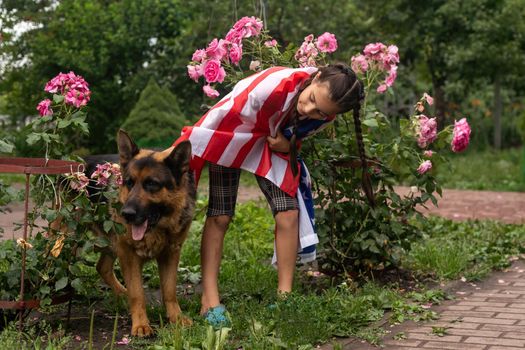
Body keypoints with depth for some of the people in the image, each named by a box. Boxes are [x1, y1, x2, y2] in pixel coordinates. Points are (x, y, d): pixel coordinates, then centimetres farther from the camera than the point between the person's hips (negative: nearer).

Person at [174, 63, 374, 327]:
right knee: (220, 216, -8)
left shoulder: (325, 115, -19)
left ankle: (284, 295, -1)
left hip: (272, 144, 4)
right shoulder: (277, 84, -39)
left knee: (289, 212, -10)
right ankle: (209, 299, -5)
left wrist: (287, 146, -20)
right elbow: (223, 113, -31)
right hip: (231, 136, -4)